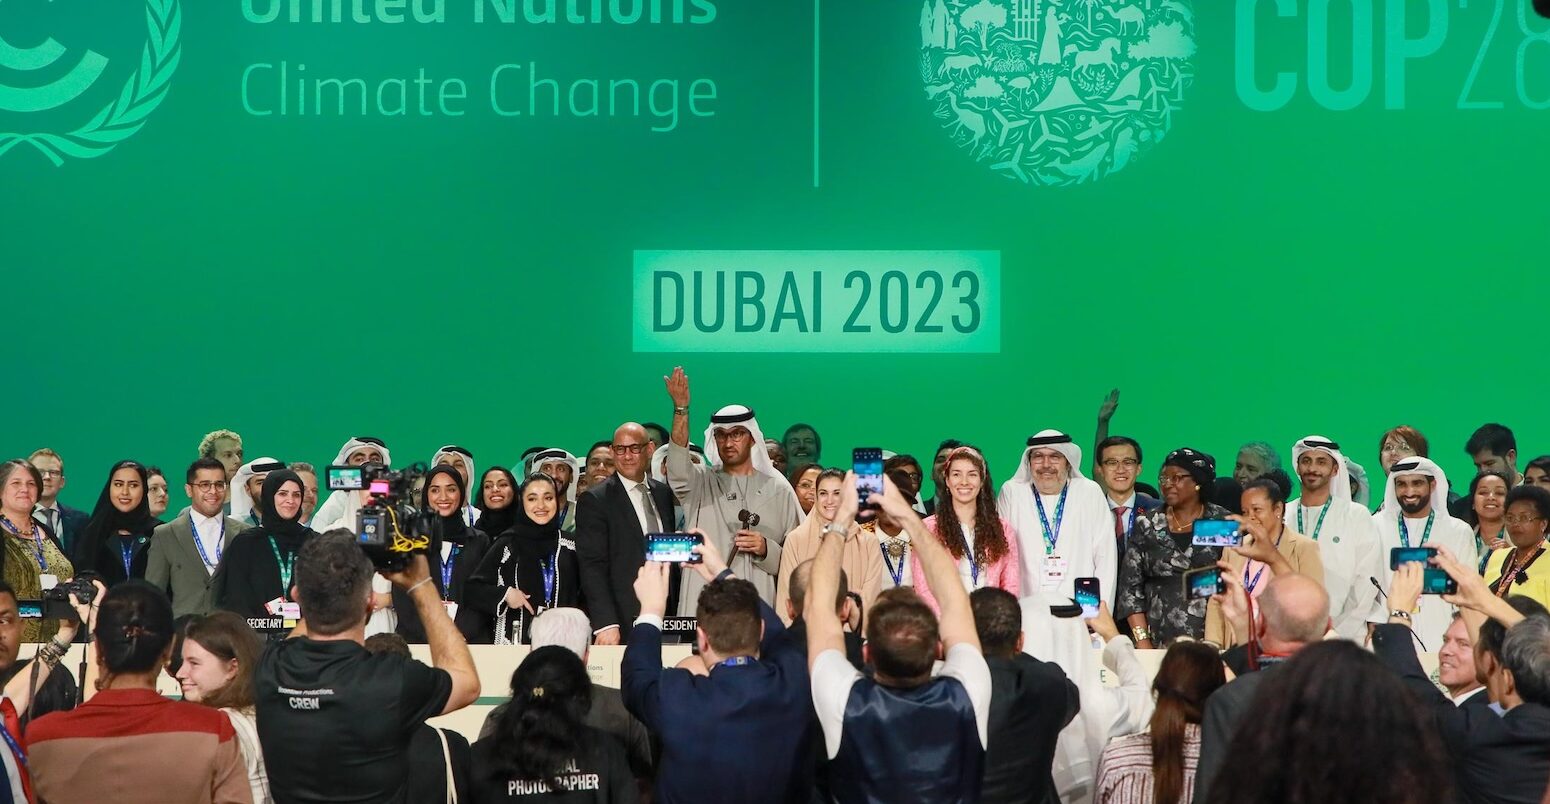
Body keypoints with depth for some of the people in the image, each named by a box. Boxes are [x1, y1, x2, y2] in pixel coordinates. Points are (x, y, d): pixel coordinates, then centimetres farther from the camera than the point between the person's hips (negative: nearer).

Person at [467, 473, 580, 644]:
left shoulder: (569, 547, 9)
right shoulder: (507, 545, 4)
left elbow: (583, 596, 16)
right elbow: (471, 590, 6)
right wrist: (504, 594, -8)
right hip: (514, 642, -1)